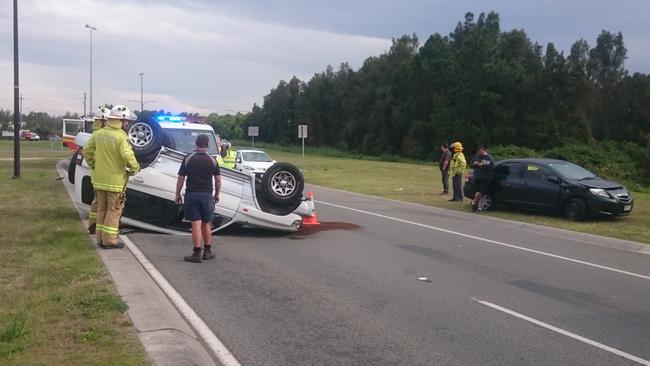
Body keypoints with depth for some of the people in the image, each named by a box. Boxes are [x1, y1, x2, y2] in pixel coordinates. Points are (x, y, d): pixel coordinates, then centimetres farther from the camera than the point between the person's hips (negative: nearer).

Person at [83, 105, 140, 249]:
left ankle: (100, 238, 23)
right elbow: (127, 155, -26)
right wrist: (135, 169, -10)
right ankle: (109, 240, 6)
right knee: (114, 210, 4)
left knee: (102, 209, 16)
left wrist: (93, 165, 18)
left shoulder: (98, 134, 4)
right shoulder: (121, 136, -17)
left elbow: (86, 151, 9)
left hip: (99, 179, 6)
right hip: (115, 180, -6)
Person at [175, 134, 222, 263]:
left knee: (196, 224, -3)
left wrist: (177, 194, 7)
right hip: (207, 195, 2)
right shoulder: (212, 160, 2)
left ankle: (197, 254, -2)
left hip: (192, 194, -2)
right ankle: (207, 251, 21)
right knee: (206, 224, 12)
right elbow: (218, 180, 4)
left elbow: (181, 178, -2)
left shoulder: (188, 158, -2)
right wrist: (216, 194, 17)